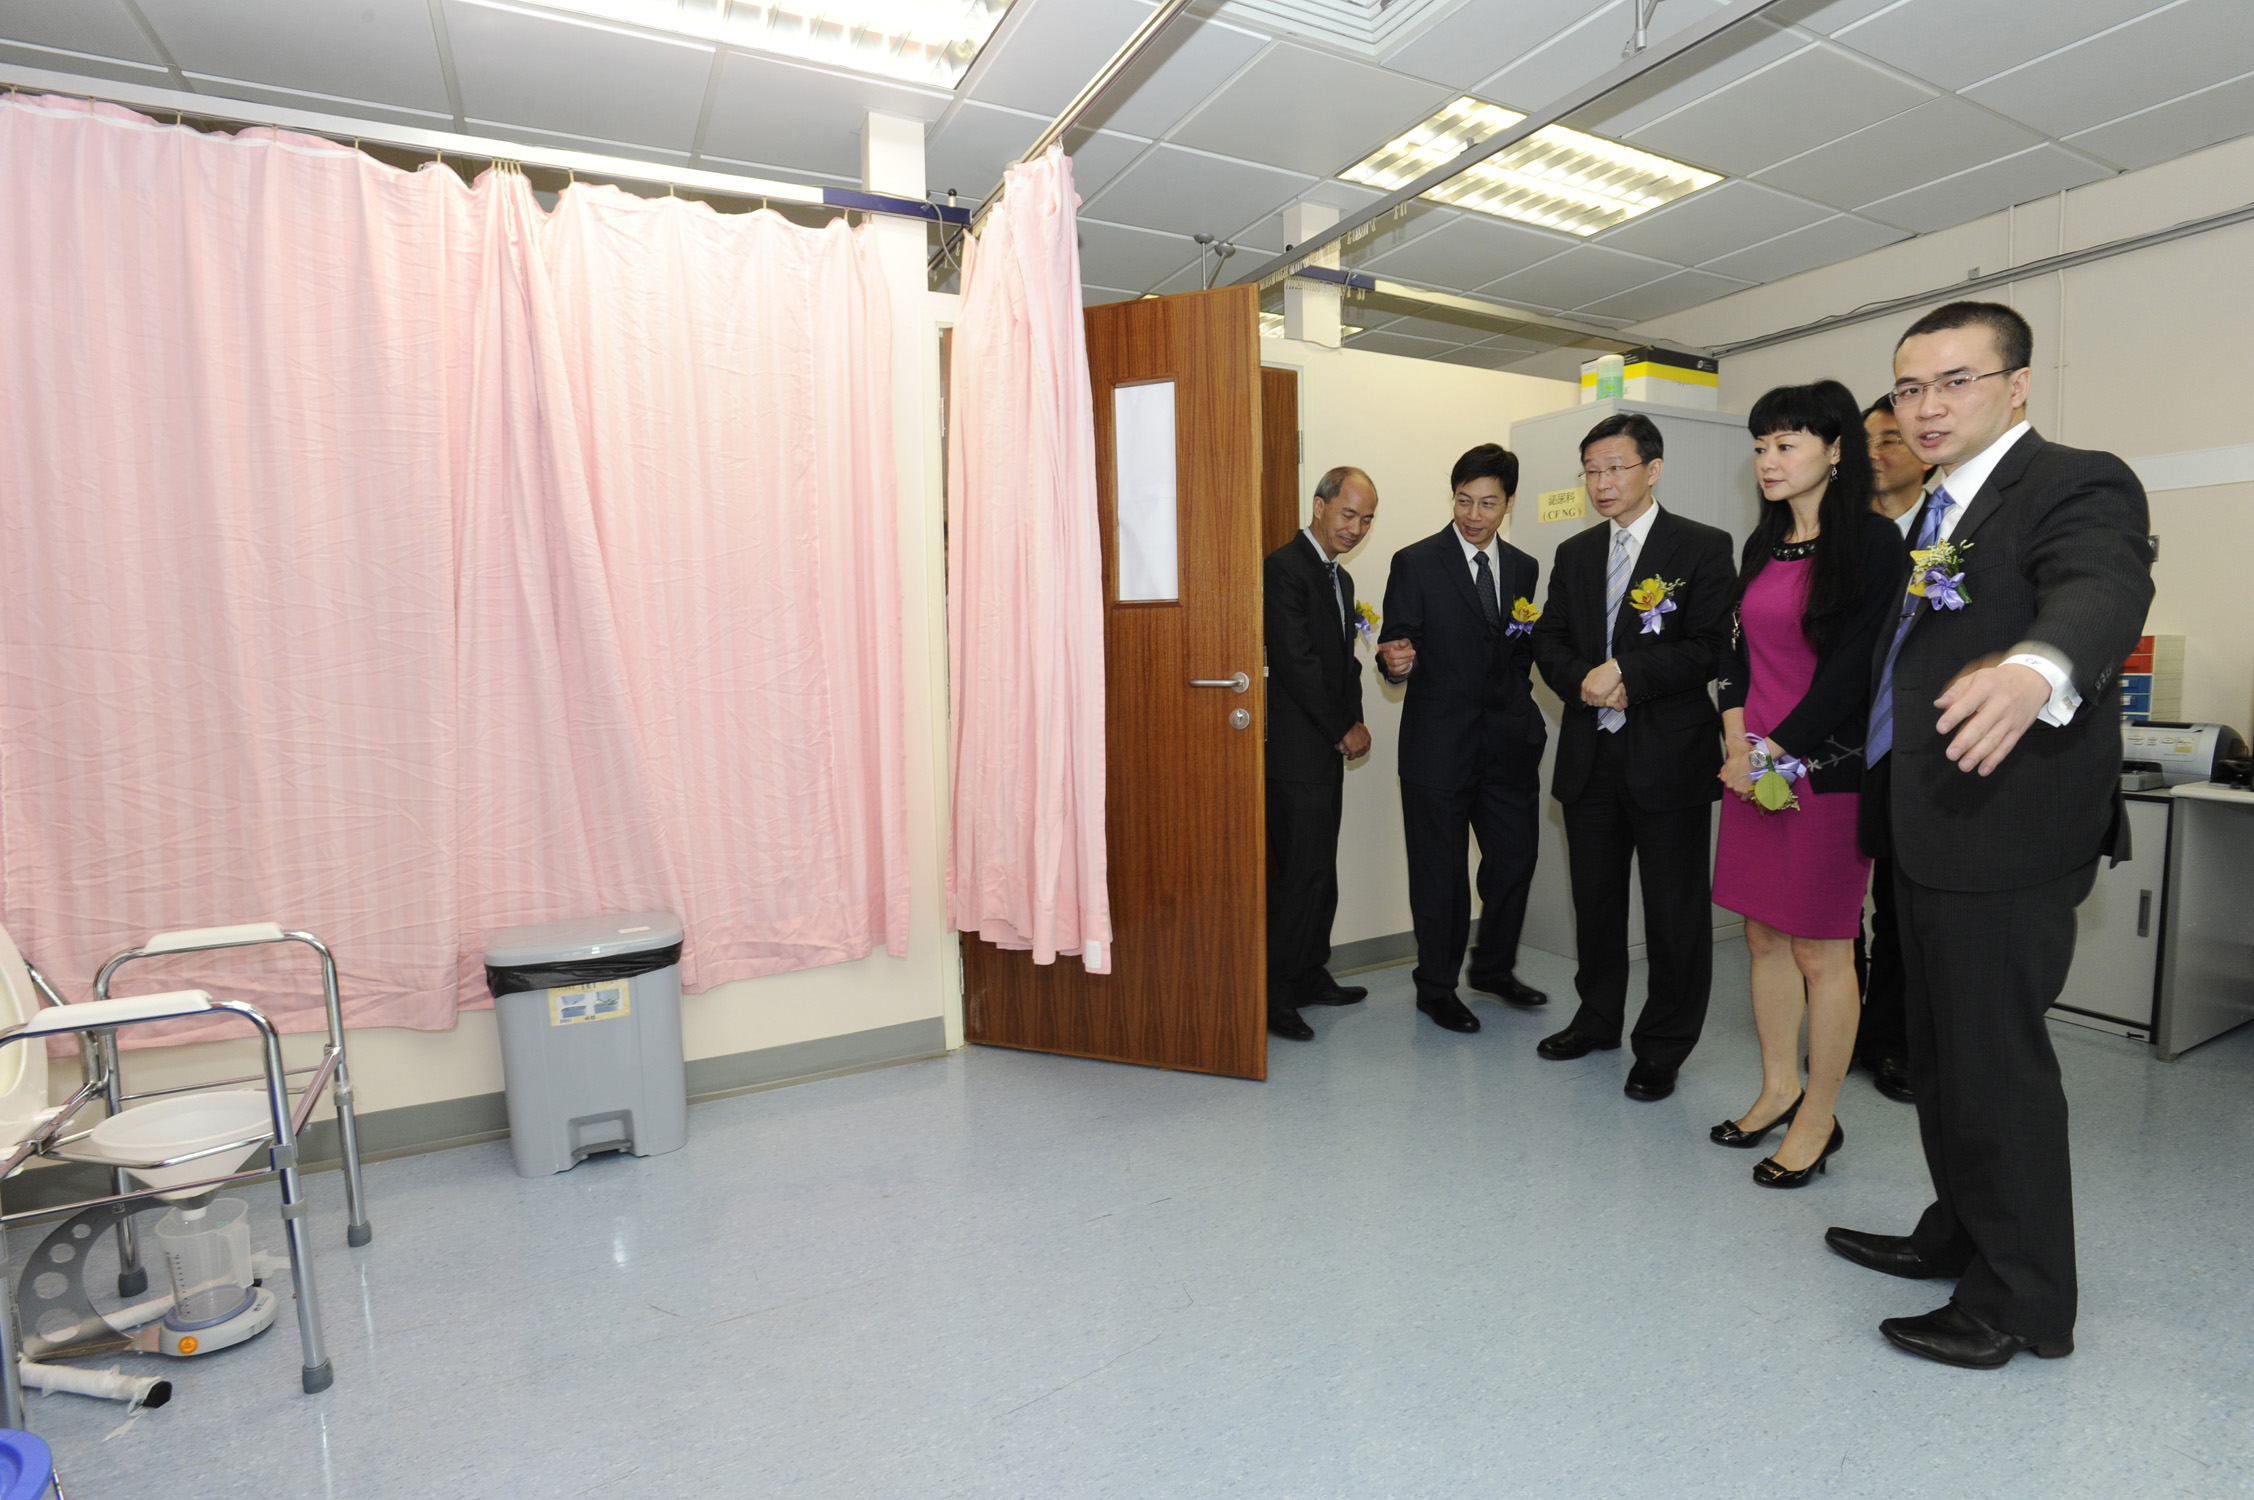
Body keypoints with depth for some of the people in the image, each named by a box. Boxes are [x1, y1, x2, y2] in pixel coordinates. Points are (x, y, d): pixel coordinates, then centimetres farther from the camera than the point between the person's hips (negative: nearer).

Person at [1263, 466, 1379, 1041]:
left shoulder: (1341, 578, 19)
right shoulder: (1286, 567, -10)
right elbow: (1296, 662, -17)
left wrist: (1354, 723, 5)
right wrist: (1343, 730, -9)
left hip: (1329, 746, 9)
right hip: (1297, 749, -9)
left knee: (1320, 868, 13)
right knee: (1303, 870, -9)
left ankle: (1311, 976, 25)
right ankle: (1274, 993, 1)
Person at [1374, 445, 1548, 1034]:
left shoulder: (1524, 569, 11)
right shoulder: (1415, 563, -5)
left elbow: (1524, 651, 19)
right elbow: (1398, 648, -8)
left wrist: (1523, 710, 7)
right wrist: (1397, 661, -30)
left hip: (1508, 742, 5)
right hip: (1439, 743, -5)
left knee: (1515, 857, 11)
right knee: (1440, 869, 5)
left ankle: (1494, 967, 34)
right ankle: (1436, 986, 22)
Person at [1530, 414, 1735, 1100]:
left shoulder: (1703, 547, -3)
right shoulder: (1575, 553, 12)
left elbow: (1709, 648, -11)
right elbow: (1551, 640, 9)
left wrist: (1627, 675, -20)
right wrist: (1584, 681, -11)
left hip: (1670, 755, -5)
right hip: (1590, 754, 5)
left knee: (1675, 911, 4)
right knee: (1595, 899, 16)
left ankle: (1663, 1049, 19)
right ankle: (1597, 1019, 33)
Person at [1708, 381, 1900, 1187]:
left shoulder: (1872, 541, -7)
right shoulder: (1762, 545, 14)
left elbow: (1853, 666, -13)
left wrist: (1778, 753, -14)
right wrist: (1736, 741, 0)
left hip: (1826, 767, -7)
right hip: (1754, 766, 7)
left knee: (1821, 952, 2)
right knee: (1764, 937, 13)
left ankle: (1818, 1120, 16)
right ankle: (1779, 1090, 28)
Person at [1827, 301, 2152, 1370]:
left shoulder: (2076, 486, -11)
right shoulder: (1934, 512, 15)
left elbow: (2101, 594, -33)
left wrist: (2034, 669, -53)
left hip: (2005, 836, -9)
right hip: (1928, 831, 9)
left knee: (1996, 1062, 1)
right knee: (1939, 1056, 20)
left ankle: (2024, 1303, 19)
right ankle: (1958, 1237, 38)